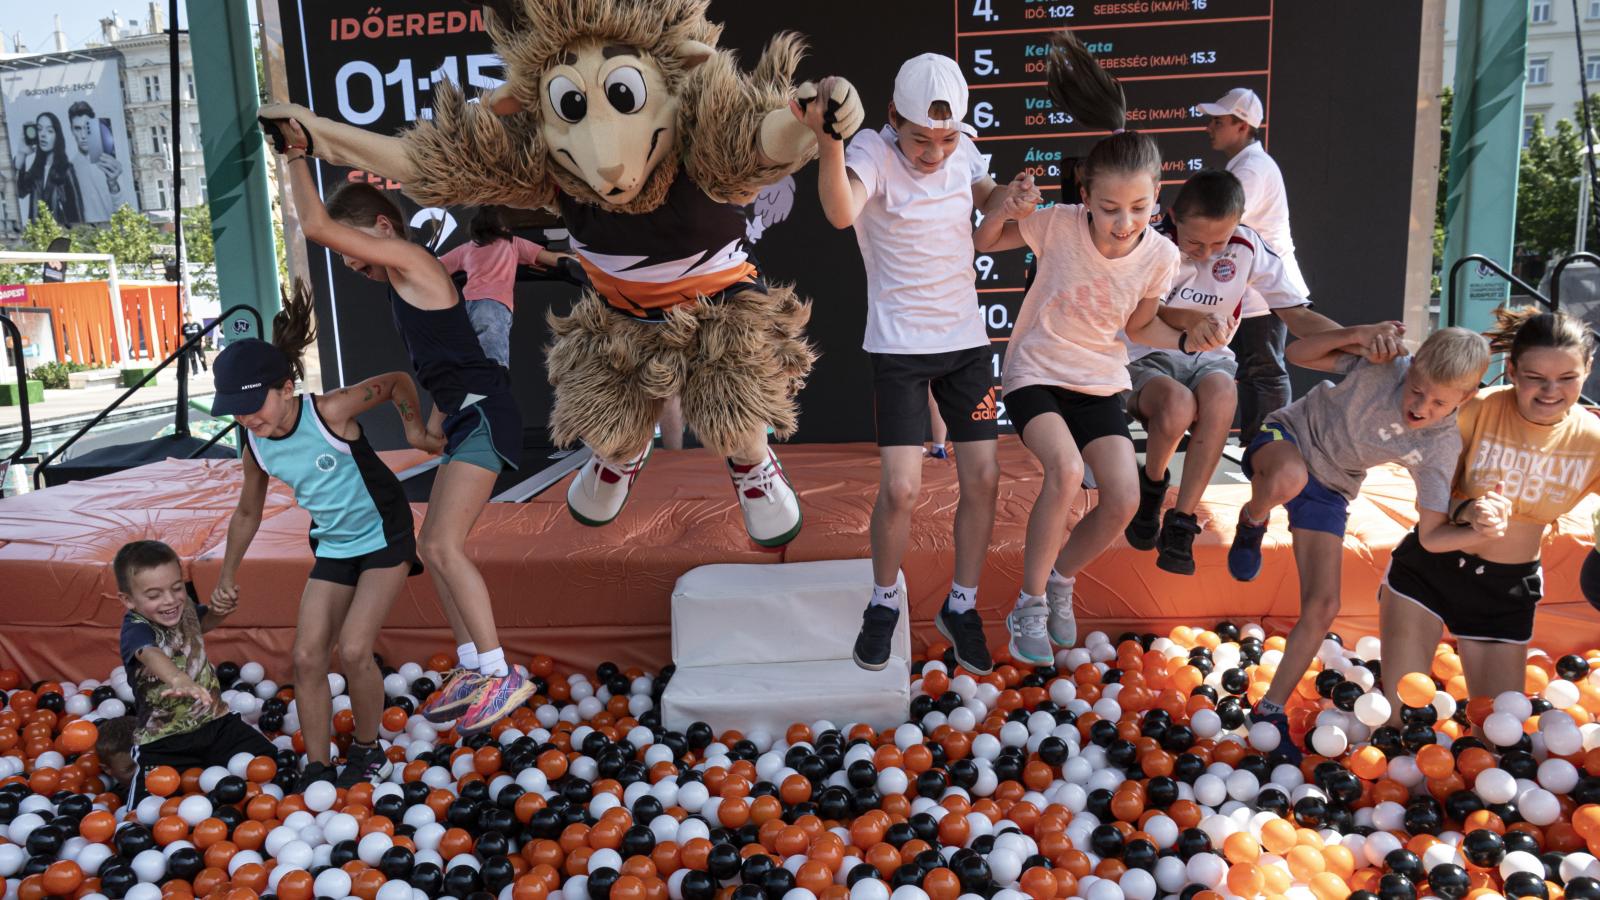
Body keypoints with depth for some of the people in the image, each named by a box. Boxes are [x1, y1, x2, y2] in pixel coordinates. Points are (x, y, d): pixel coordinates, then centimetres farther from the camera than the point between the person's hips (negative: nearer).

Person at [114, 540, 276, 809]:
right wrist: (179, 679, -71)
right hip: (163, 739, -5)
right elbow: (150, 654, -49)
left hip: (215, 720, 5)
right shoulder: (136, 630, -24)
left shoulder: (183, 606, -3)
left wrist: (219, 611, -1)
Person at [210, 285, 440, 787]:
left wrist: (415, 429, -16)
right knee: (307, 657, -2)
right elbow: (248, 514, 10)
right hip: (333, 548, 6)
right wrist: (228, 575, 15)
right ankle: (317, 770, 12)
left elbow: (397, 382, -8)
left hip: (384, 536, -5)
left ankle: (368, 753, 11)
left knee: (354, 650, -14)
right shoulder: (255, 448, -9)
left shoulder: (329, 411, -25)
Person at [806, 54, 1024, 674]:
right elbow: (841, 213, -37)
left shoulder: (963, 150, 0)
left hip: (966, 339, 5)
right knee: (900, 489, -12)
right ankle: (884, 603, 17)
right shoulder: (873, 151, -16)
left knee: (983, 480, 4)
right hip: (899, 347, -5)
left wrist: (1012, 196, -3)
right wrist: (828, 140, -54)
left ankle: (961, 607, 24)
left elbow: (987, 203, 20)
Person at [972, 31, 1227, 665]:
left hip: (1101, 384, 4)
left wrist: (1187, 341, -13)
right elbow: (982, 242, -6)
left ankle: (1061, 579, 20)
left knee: (1124, 501, -10)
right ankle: (1030, 605, -10)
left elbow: (1138, 327, 5)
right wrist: (1004, 208, -26)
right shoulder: (1057, 225, -20)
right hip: (1035, 372, -4)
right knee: (1066, 469, -29)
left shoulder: (1159, 256, -11)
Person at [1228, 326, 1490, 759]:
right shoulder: (1383, 364, -24)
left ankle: (1271, 711, 14)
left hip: (1330, 490, 3)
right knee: (1290, 477, -44)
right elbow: (1296, 353, -17)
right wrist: (1356, 334, -32)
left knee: (1322, 609, -4)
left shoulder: (1442, 446, -15)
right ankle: (1253, 521, -5)